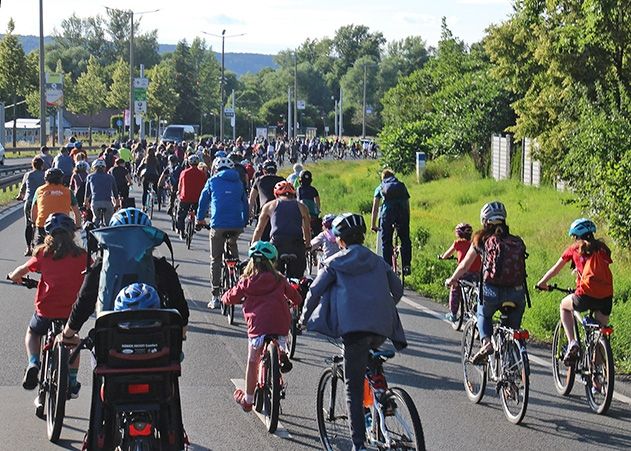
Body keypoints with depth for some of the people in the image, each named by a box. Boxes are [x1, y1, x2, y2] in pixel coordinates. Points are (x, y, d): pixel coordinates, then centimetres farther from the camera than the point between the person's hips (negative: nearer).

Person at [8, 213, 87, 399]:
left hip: (46, 310, -1)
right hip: (72, 311, 1)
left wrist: (14, 277, 32)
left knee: (32, 333, 30)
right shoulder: (81, 255, 2)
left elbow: (22, 270, 9)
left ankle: (33, 363, 4)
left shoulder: (43, 253, 0)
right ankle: (72, 383, 29)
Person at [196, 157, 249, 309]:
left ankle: (216, 296, 0)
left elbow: (203, 202, 13)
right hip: (236, 225, 2)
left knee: (216, 259, 4)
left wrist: (200, 220, 28)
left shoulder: (212, 182, 8)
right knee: (233, 254, 21)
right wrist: (244, 223, 30)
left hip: (218, 225, -2)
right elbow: (245, 204, 19)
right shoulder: (238, 183, 15)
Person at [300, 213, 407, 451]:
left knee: (354, 387, -2)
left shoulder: (335, 263, 10)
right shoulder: (378, 262, 20)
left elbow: (315, 292, 11)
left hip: (354, 326, -4)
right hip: (382, 328, 4)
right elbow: (397, 289, 22)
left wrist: (304, 318, 26)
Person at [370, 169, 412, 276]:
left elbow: (375, 208, 17)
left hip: (387, 212, -1)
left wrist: (373, 225, 17)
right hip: (403, 212, 1)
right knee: (405, 240, 13)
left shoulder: (380, 188, 23)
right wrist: (405, 222, 33)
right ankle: (406, 266, 7)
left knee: (386, 242, 7)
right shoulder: (402, 186, 28)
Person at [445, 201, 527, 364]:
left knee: (483, 314, 29)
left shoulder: (483, 240, 9)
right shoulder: (517, 241, 15)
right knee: (513, 327, 21)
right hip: (517, 292, 2)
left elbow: (464, 266, 19)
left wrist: (452, 280, 37)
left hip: (493, 290, -2)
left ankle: (486, 342, 3)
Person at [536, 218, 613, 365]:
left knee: (564, 305, 29)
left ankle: (572, 342, 11)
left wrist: (542, 282, 39)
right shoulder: (602, 248, 20)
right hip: (606, 297, 3)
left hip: (586, 295, -3)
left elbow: (555, 269, 23)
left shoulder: (574, 249, 13)